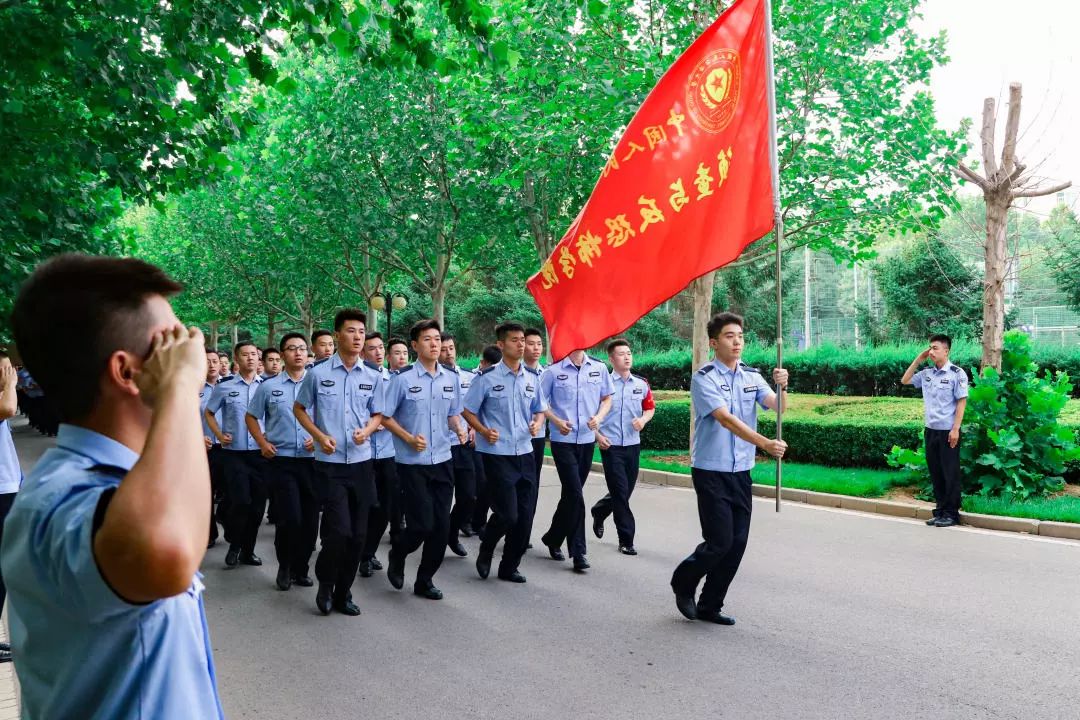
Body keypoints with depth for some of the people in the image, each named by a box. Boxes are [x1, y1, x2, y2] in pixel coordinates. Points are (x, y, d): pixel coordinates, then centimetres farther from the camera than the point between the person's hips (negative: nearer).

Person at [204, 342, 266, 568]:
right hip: (234, 452, -2)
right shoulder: (224, 388, 2)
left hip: (260, 452, 2)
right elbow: (208, 413, 14)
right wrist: (219, 435, 2)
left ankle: (248, 550, 20)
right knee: (241, 501, -10)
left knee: (258, 503, 5)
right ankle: (234, 545, 13)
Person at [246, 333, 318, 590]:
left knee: (310, 518, 5)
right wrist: (262, 443, 2)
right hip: (281, 460, -2)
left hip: (311, 460, 2)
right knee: (290, 518, -9)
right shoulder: (268, 387, 4)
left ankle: (300, 569, 23)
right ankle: (284, 566, 15)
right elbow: (251, 417, 13)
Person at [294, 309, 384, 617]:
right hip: (330, 463, -3)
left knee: (358, 534, 7)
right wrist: (319, 436, -7)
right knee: (339, 530, -12)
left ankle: (343, 592, 23)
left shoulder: (373, 377, 4)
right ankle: (325, 581, 16)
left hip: (362, 462, 3)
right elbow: (299, 408, 8)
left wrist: (367, 430, -9)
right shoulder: (318, 373, -3)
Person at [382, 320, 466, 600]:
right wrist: (409, 438, -16)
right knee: (422, 524, -7)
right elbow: (385, 416, -4)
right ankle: (397, 555, 25)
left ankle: (425, 581, 21)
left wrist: (459, 429, -4)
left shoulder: (451, 379, 6)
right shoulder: (403, 378, -9)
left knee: (441, 526, 5)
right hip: (413, 462, -5)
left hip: (443, 461, 5)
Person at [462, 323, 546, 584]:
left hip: (525, 453, 5)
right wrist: (484, 431, -19)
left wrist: (537, 424, -4)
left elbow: (539, 410, 19)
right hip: (497, 455, -5)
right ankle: (486, 550, 21)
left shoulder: (532, 378, 8)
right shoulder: (487, 377, -8)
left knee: (524, 515, 7)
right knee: (507, 514, -9)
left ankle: (509, 566, 23)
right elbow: (468, 411, -3)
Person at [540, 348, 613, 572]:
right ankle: (577, 551, -2)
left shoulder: (599, 368, 3)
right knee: (575, 494, -11)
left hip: (587, 440, 4)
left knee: (571, 494, 14)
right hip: (562, 440, -4)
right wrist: (556, 421, -13)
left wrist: (599, 417, -6)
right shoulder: (554, 370, -6)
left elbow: (606, 398, 13)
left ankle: (553, 539, 33)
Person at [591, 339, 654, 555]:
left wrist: (643, 419, -5)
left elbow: (650, 408, 16)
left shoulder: (641, 384, 5)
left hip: (633, 444, 5)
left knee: (625, 491, 13)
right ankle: (626, 540, 4)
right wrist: (597, 436, -11)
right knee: (620, 492, -5)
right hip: (611, 446, -5)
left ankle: (599, 512, 42)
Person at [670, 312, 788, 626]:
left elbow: (775, 406, -7)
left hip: (741, 471, 6)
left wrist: (781, 387, -29)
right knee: (719, 541, -7)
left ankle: (710, 606, 20)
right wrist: (766, 444, -32)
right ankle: (683, 584, 21)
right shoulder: (704, 378, -11)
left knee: (737, 542, 6)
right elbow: (726, 419, -23)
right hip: (711, 471, -6)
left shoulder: (752, 376, 7)